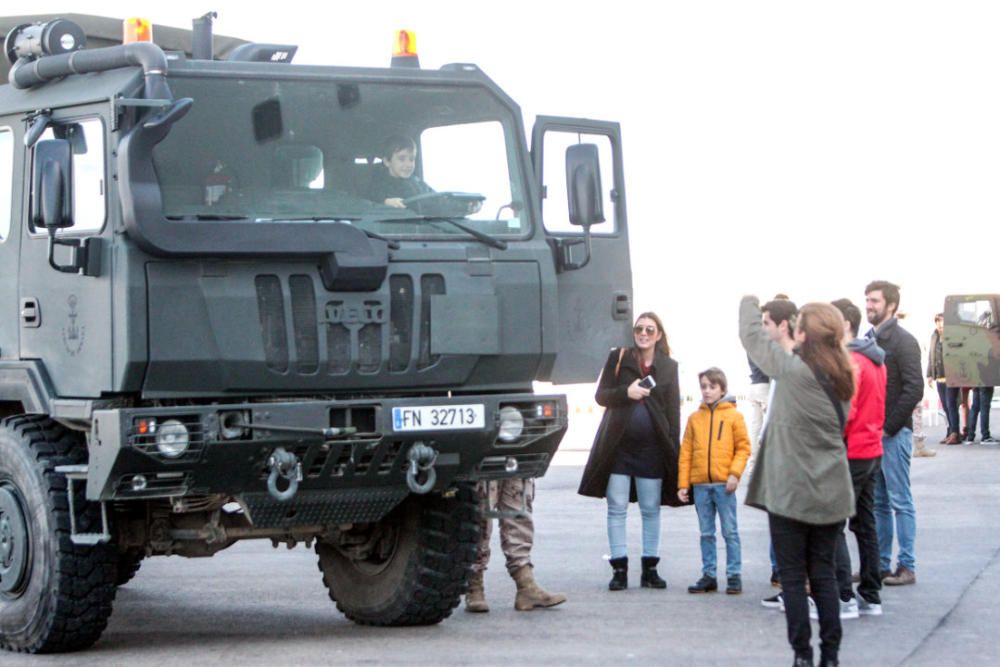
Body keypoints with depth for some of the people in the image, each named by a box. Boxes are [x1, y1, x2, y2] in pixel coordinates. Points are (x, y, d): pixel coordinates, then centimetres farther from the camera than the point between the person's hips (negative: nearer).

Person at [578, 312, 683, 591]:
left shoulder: (668, 367, 6)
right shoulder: (618, 358, 3)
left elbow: (673, 411, 6)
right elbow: (601, 395, 2)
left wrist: (673, 447, -1)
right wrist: (626, 393, -17)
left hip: (652, 448, 1)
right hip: (618, 445, -1)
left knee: (651, 509, 6)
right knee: (617, 508, 0)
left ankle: (650, 568, 13)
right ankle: (619, 568, 4)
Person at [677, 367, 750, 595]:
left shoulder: (734, 416, 1)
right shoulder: (695, 418, 9)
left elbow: (743, 448, -1)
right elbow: (686, 452, 8)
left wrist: (735, 473, -13)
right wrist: (683, 484, 4)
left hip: (724, 484, -3)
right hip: (700, 484, 3)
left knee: (730, 532, 1)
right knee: (706, 533, 9)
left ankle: (734, 576, 6)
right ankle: (708, 576, 14)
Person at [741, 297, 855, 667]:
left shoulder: (793, 369, -15)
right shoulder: (842, 379, 3)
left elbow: (752, 337, -2)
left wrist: (749, 302, 17)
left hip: (790, 493, -6)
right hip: (831, 493, 6)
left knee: (793, 577, 3)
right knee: (823, 574, 11)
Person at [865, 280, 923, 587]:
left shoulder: (903, 341, -8)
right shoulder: (868, 340, 14)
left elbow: (914, 390, -14)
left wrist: (889, 426, -14)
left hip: (893, 433, -7)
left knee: (899, 501, -3)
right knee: (879, 501, 10)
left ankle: (907, 566, 2)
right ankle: (881, 564, 16)